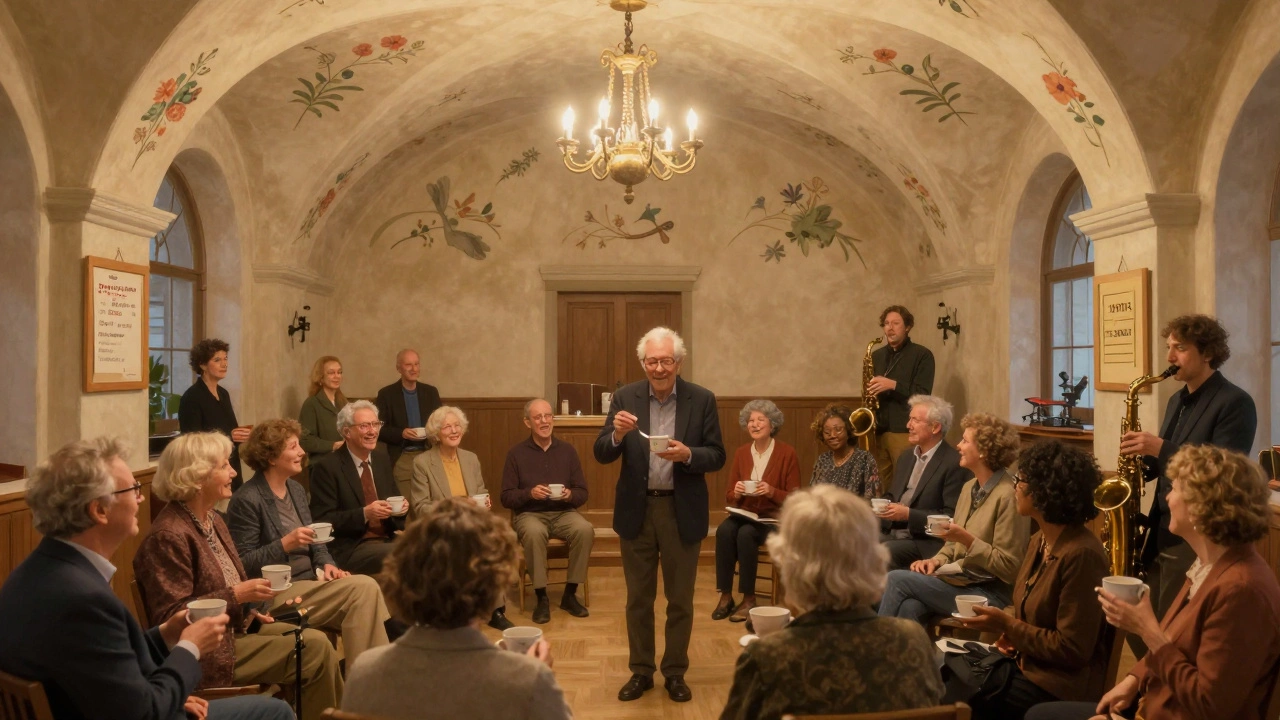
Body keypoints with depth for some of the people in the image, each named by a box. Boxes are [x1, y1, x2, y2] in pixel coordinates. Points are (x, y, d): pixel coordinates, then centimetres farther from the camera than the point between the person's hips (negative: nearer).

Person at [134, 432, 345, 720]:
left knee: (315, 639, -7)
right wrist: (237, 596, -24)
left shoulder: (213, 520, 10)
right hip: (208, 650, -9)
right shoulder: (168, 535, -19)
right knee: (314, 648, -17)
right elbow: (171, 615, -22)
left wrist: (251, 608, 4)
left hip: (236, 627, 9)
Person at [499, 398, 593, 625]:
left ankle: (570, 594, -13)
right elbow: (506, 498, -1)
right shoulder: (516, 454, 0)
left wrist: (570, 495, -16)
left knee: (585, 529, -30)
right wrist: (529, 493, -19)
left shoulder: (568, 450, 6)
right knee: (534, 533, -37)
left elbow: (583, 493, 7)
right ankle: (541, 597, -20)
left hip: (563, 513, 2)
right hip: (530, 514, -2)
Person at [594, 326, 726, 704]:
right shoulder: (625, 397, -2)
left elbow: (717, 456, -4)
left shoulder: (702, 399, -5)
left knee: (680, 599, 11)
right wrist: (617, 434, -25)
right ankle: (641, 671, 27)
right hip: (636, 509, 1)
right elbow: (601, 455, -4)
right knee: (638, 598, 12)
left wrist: (687, 454, -23)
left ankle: (675, 672, 27)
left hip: (682, 511, -1)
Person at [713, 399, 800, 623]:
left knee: (746, 534, -33)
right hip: (744, 514, 4)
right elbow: (729, 497, 10)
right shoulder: (741, 453, 5)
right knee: (724, 530, -29)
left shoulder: (787, 453, -6)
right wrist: (736, 493, -13)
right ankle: (725, 596, -21)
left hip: (774, 518, -3)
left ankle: (749, 599, -19)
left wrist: (772, 492, -23)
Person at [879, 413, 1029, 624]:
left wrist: (967, 539, -23)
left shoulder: (1007, 497, -15)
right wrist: (937, 560, 0)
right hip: (959, 579, 7)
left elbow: (1009, 567, -15)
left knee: (897, 579, -18)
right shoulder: (969, 488, 11)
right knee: (909, 607, -25)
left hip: (990, 592, -7)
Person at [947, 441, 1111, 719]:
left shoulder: (1081, 554, -22)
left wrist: (1007, 625, -16)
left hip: (1059, 686, -8)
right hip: (1026, 663, 8)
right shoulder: (1038, 541, 6)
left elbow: (1072, 650, -21)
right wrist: (1012, 633, -1)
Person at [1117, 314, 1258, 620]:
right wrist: (1140, 462, 0)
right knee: (1152, 622, 12)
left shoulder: (1235, 403, -11)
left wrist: (1160, 447, -26)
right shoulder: (1177, 400, 14)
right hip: (1162, 533, 8)